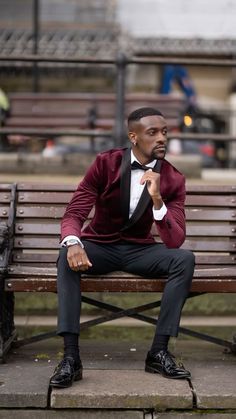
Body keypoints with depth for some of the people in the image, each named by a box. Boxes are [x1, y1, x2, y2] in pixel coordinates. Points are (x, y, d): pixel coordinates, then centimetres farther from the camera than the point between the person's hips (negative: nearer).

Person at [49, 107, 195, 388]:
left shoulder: (173, 180, -7)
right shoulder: (105, 164, -11)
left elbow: (174, 242, -16)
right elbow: (73, 213, -14)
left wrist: (157, 199, -32)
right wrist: (73, 243, -38)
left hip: (139, 249, 2)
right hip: (100, 246, -2)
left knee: (185, 259, -27)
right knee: (68, 256, -34)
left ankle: (159, 351, -22)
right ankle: (71, 357, -35)